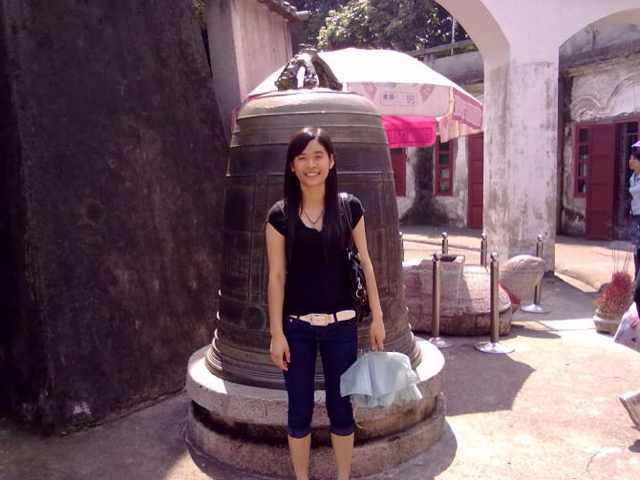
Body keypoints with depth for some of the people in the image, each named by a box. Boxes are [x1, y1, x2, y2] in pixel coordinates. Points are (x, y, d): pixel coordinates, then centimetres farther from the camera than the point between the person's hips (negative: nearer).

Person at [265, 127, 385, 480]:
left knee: (341, 408, 13)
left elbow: (365, 264, 3)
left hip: (341, 325, 1)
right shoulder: (280, 215, -5)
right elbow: (276, 276, -4)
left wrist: (377, 317, 2)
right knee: (299, 411, 11)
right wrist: (277, 333, -4)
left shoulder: (349, 207, -3)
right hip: (297, 326, 0)